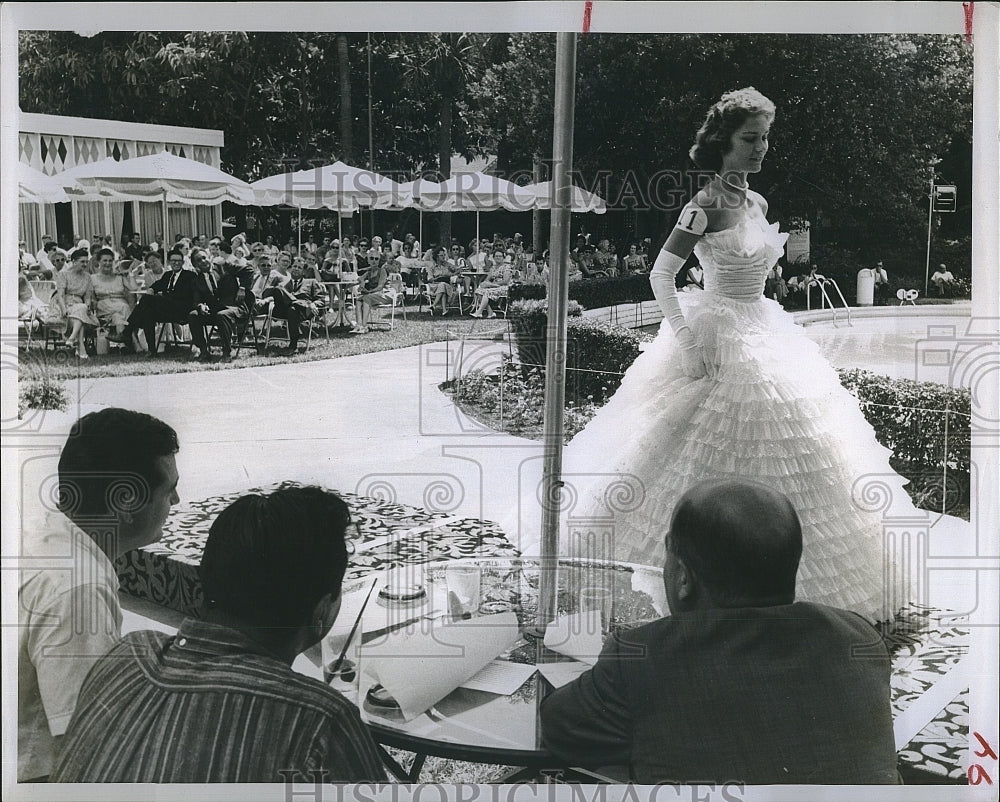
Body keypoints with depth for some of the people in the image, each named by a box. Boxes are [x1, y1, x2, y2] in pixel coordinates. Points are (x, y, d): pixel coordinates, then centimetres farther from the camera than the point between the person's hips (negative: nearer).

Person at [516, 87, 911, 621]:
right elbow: (660, 274, -16)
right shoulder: (705, 207, -15)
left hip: (764, 333, 8)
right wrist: (686, 342, -19)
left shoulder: (757, 203, 9)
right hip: (719, 341, -8)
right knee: (715, 458, -3)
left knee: (781, 452, 12)